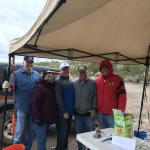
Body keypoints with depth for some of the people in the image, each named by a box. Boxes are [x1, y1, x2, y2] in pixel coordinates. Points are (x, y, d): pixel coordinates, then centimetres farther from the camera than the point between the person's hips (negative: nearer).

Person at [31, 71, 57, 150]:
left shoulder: (52, 88, 12)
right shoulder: (40, 87, -14)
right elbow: (35, 103, -21)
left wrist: (53, 116, 17)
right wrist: (37, 117, -25)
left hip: (47, 118, 9)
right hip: (41, 118, -9)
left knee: (43, 138, 21)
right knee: (41, 138, -2)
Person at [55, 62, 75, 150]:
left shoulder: (71, 81, 12)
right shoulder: (58, 81, -12)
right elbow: (59, 98, -17)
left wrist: (73, 109, 13)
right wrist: (64, 111, -18)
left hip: (70, 111, 7)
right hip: (62, 112, -7)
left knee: (67, 131, 19)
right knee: (62, 132, 2)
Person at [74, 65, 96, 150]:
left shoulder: (92, 83, -6)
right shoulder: (74, 83, 6)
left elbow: (95, 96, -7)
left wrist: (94, 109, -12)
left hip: (89, 113, -3)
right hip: (78, 114, 4)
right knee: (79, 133, 17)